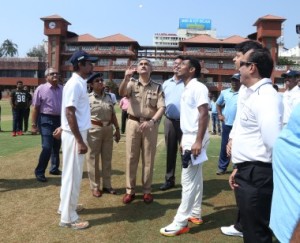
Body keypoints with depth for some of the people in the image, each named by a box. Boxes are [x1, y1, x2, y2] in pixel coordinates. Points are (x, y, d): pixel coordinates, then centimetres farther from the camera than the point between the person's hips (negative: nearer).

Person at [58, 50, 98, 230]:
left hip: (78, 133, 10)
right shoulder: (74, 84, -18)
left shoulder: (81, 83, 12)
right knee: (73, 175, -2)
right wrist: (80, 141, -23)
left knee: (72, 173, 19)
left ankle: (66, 206, 34)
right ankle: (68, 217, 8)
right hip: (74, 135, -10)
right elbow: (69, 113, -23)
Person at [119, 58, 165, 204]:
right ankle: (130, 190, 13)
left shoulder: (157, 87, 5)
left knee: (148, 159, 6)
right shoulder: (132, 84, 6)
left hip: (150, 125, 0)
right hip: (133, 123, 0)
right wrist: (126, 78, -34)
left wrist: (152, 121, -20)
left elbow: (161, 107, -3)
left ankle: (147, 190, 16)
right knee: (131, 157, 4)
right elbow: (121, 93, -16)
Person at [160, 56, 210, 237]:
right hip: (189, 139, 10)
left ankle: (180, 223, 1)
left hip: (195, 140, -10)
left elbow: (204, 114, -21)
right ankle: (195, 214, 25)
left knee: (188, 181, -5)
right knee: (195, 179, 14)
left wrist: (198, 141, -25)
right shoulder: (187, 89, 15)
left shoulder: (198, 87, -14)